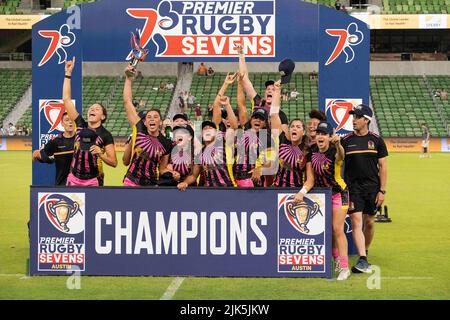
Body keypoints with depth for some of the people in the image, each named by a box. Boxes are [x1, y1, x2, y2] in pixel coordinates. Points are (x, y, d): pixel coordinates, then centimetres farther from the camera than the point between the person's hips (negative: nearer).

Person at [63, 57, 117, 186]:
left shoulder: (106, 135, -5)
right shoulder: (81, 125, 4)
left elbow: (114, 162, -5)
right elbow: (66, 99, 3)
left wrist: (100, 154, -24)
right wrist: (68, 74, 1)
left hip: (93, 181, -3)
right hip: (74, 178, 3)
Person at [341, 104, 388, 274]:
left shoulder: (376, 140, 2)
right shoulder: (345, 141, 2)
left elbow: (383, 167, 3)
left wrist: (382, 191, -2)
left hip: (372, 187, 1)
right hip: (353, 188, -1)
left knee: (369, 222, 9)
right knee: (356, 222, -11)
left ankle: (365, 252, 29)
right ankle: (362, 260, -16)